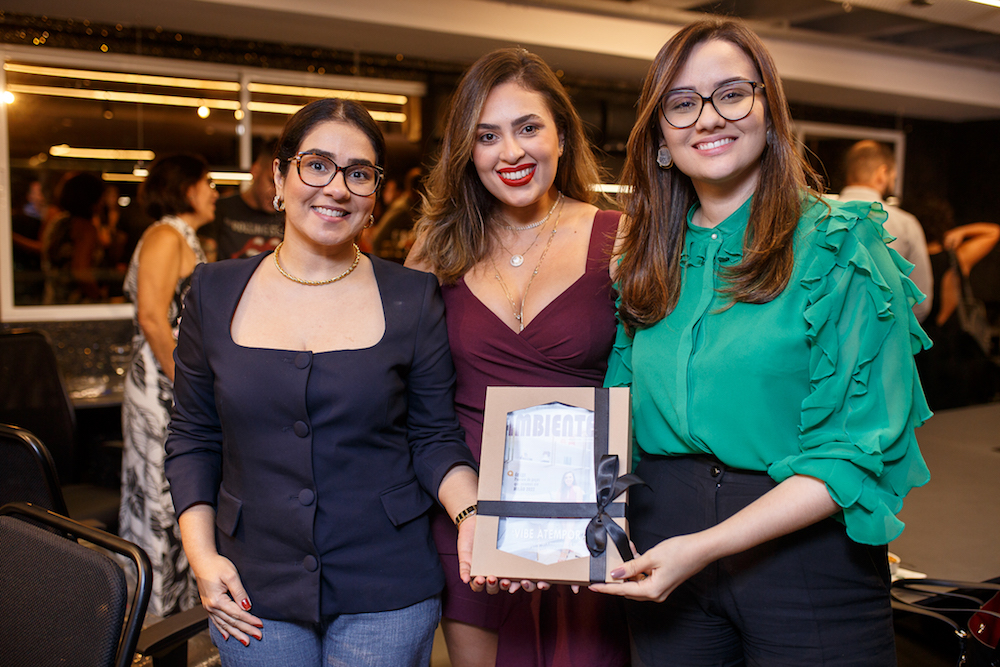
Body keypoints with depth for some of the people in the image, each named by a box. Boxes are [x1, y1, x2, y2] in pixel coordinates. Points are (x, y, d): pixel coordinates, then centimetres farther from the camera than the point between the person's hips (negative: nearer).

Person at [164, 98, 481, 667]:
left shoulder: (414, 298, -4)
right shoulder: (215, 293, 0)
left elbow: (435, 437, -1)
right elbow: (193, 439, 6)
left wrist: (470, 512, -19)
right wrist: (201, 554, -3)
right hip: (253, 591, 2)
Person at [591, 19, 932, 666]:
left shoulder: (841, 245, -8)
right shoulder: (648, 262, 6)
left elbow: (859, 448, -15)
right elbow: (621, 422, 9)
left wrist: (703, 546, -22)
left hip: (806, 555, -4)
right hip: (664, 556, 4)